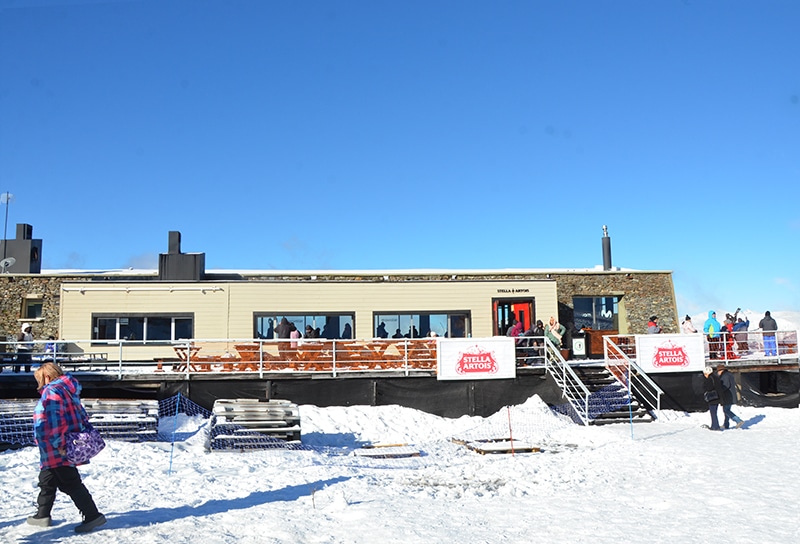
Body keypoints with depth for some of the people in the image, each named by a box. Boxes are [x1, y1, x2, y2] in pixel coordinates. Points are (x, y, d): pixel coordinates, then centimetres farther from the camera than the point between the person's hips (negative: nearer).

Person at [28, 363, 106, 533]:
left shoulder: (52, 392, -15)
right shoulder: (68, 390, 16)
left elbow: (54, 420, -24)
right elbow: (80, 414, 18)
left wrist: (58, 445, -25)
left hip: (57, 450, -10)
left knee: (70, 484, -7)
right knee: (46, 481, 22)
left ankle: (92, 515, -6)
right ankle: (42, 515, 32)